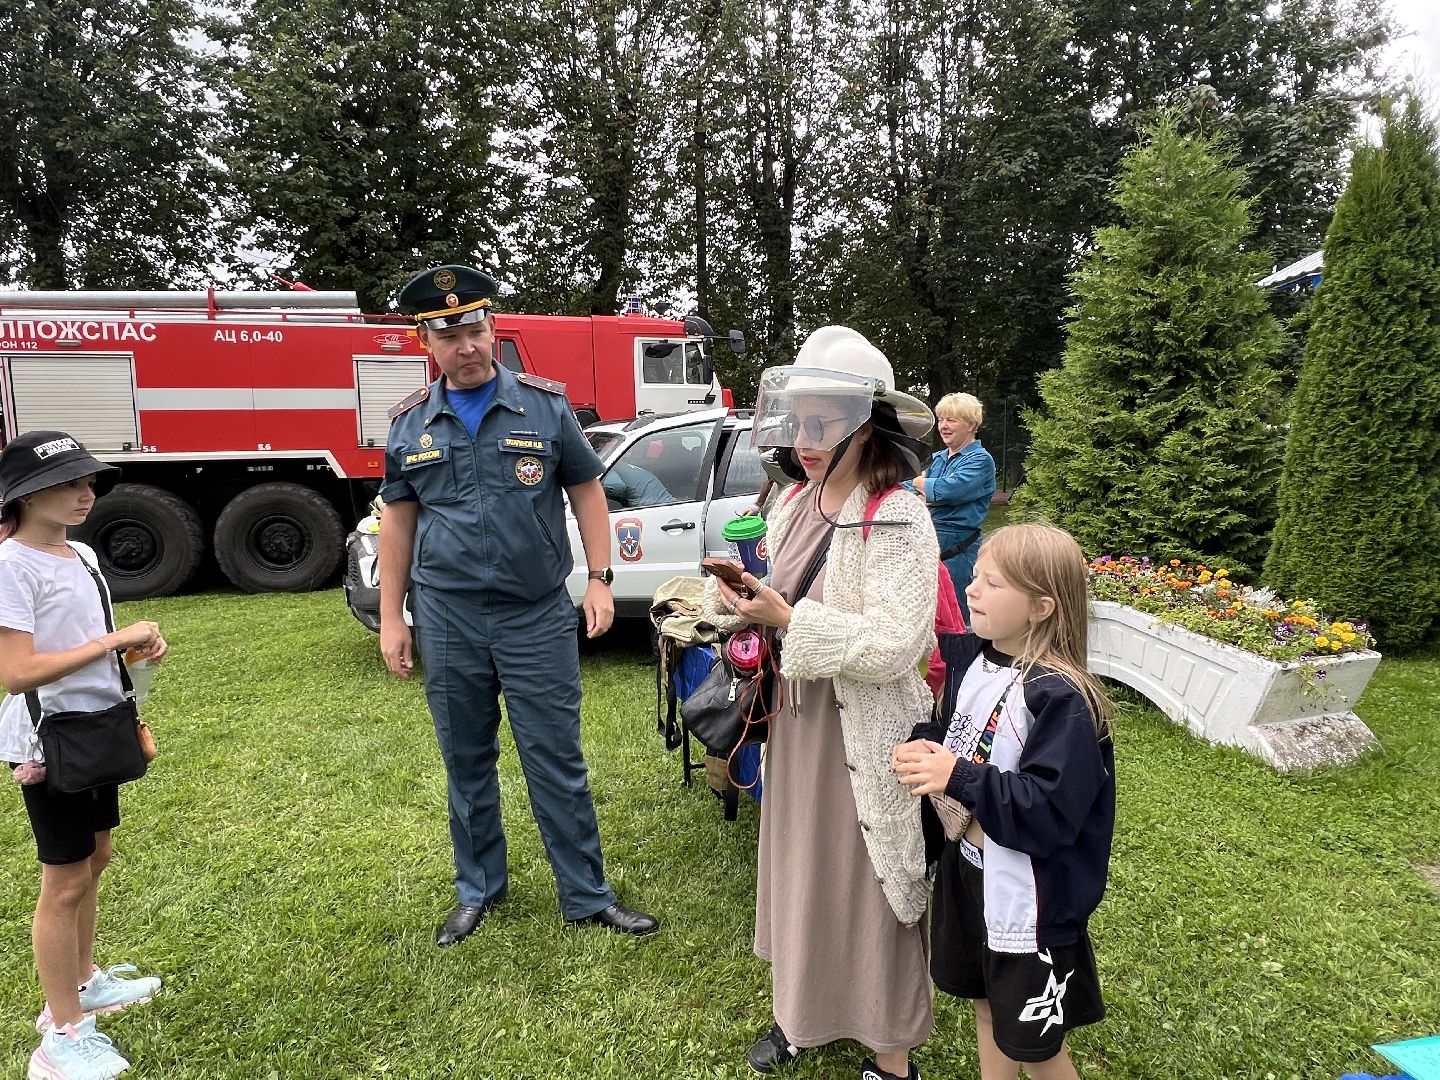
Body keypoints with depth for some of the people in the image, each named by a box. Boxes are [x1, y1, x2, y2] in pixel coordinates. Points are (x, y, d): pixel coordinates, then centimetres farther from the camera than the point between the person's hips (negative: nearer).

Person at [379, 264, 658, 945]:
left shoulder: (544, 404, 0)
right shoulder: (410, 423, 5)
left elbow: (586, 491, 4)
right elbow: (398, 519, 9)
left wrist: (599, 579, -4)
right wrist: (391, 618, 7)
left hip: (538, 616, -2)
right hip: (448, 620, 2)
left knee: (557, 763, 4)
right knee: (466, 764, 15)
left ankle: (586, 896, 18)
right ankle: (478, 890, 32)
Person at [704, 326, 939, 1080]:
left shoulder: (898, 520, -18)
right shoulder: (797, 505, 4)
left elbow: (893, 645, -25)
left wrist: (788, 619, -25)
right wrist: (739, 602, -7)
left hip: (863, 734, -7)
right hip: (797, 717, 7)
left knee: (867, 888, 7)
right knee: (798, 869, 20)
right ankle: (803, 1009, 43)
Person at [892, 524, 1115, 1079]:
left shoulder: (1060, 699, -25)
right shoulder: (970, 659, -3)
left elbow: (1051, 813, -29)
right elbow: (948, 728, 12)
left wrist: (958, 778, -31)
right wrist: (923, 747, -9)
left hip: (1028, 903, -7)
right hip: (967, 872, 7)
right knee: (986, 1008, 26)